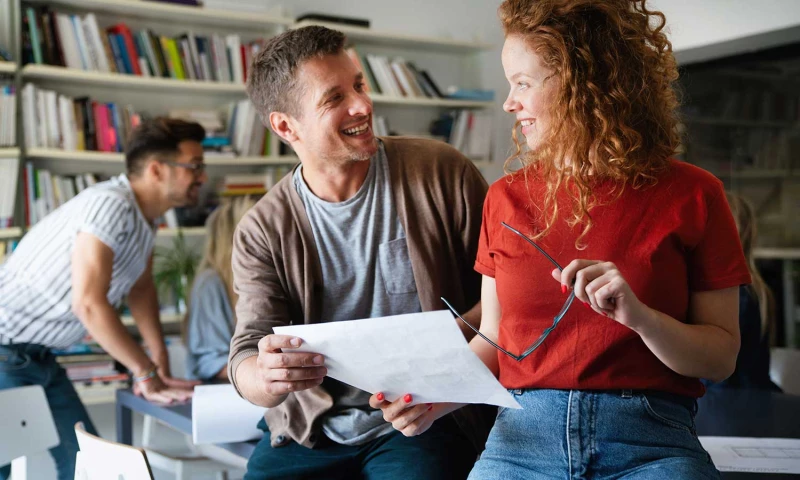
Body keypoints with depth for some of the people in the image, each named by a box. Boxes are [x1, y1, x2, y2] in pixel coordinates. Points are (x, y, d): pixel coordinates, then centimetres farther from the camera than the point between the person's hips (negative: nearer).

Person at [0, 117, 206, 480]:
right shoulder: (109, 206, -24)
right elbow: (89, 304, -29)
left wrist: (159, 363, 6)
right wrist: (149, 372, -21)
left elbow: (141, 288, 14)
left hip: (38, 355, 9)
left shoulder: (145, 216, 4)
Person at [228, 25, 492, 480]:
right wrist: (266, 378, -31)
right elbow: (247, 363, -7)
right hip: (310, 433, 2)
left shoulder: (440, 173, -4)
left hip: (424, 422, -2)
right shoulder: (262, 233, -2)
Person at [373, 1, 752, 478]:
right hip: (525, 435, 2)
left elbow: (722, 358, 1)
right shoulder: (507, 198, 8)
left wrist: (640, 317, -17)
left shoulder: (690, 195, 1)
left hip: (651, 440, -1)